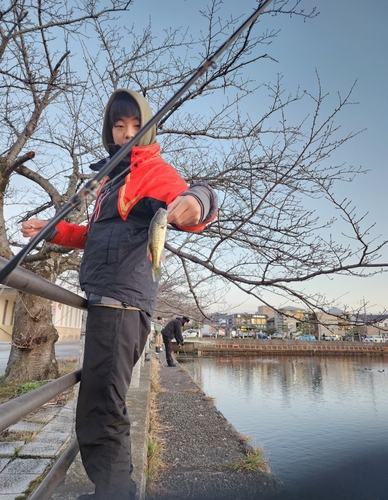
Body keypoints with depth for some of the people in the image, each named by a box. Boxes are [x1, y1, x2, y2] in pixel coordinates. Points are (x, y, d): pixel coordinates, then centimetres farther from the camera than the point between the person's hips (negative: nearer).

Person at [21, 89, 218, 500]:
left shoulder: (152, 169, -2)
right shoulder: (112, 176, 24)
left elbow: (181, 198, -23)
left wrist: (197, 201, -45)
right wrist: (52, 231, 23)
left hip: (121, 300, -10)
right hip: (106, 299, 10)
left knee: (99, 414, -10)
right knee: (100, 404, 18)